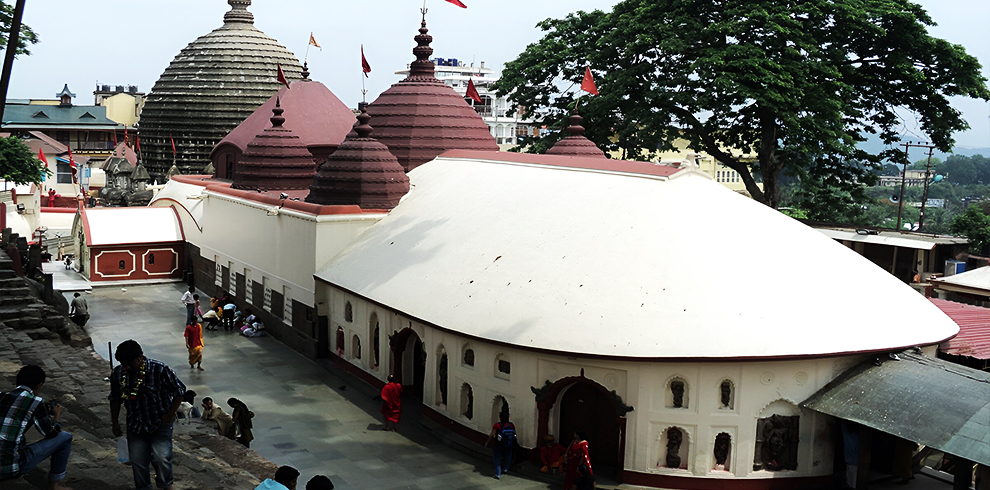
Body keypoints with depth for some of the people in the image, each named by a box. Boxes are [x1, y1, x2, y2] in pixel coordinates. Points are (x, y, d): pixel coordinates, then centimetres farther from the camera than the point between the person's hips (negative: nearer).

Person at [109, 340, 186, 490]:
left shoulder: (160, 370, -20)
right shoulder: (118, 373, -8)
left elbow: (179, 391, -9)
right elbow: (115, 399, 9)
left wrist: (170, 415, -9)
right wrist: (115, 422, 11)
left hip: (160, 423, -4)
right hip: (136, 425, 4)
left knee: (161, 457, -12)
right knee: (137, 460, 6)